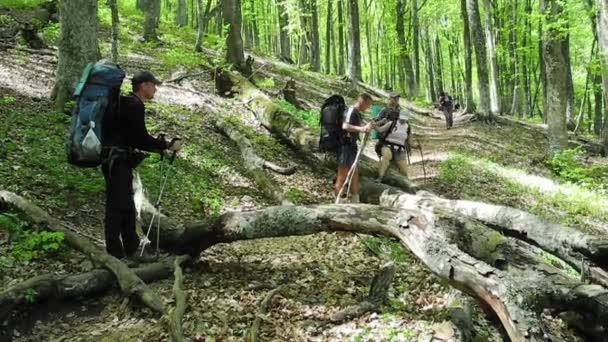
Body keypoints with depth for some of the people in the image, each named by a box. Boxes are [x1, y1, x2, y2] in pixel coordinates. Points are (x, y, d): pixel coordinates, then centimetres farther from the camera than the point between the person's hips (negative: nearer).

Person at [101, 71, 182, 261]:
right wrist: (167, 145, -8)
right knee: (117, 206, -7)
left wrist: (159, 146, 18)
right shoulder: (134, 105, -13)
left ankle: (131, 252, 20)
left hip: (119, 161, 11)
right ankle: (115, 255, -3)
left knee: (127, 207, 13)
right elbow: (141, 138, -17)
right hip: (116, 161, -11)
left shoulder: (129, 104, 18)